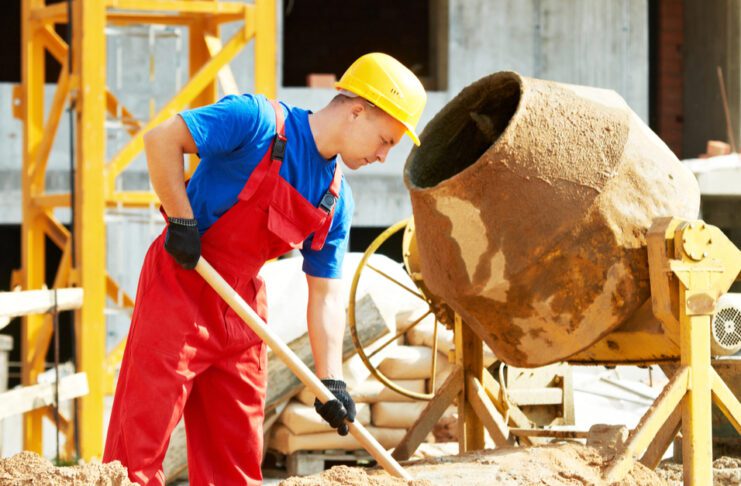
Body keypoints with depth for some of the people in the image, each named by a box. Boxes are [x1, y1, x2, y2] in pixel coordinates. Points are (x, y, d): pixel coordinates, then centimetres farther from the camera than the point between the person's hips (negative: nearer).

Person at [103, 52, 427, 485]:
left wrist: (331, 380, -1)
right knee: (142, 437, -8)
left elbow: (326, 295, 7)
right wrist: (182, 222, -19)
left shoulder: (337, 201, 5)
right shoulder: (261, 121, -15)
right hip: (179, 287, -7)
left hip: (241, 309, 7)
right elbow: (162, 140, -20)